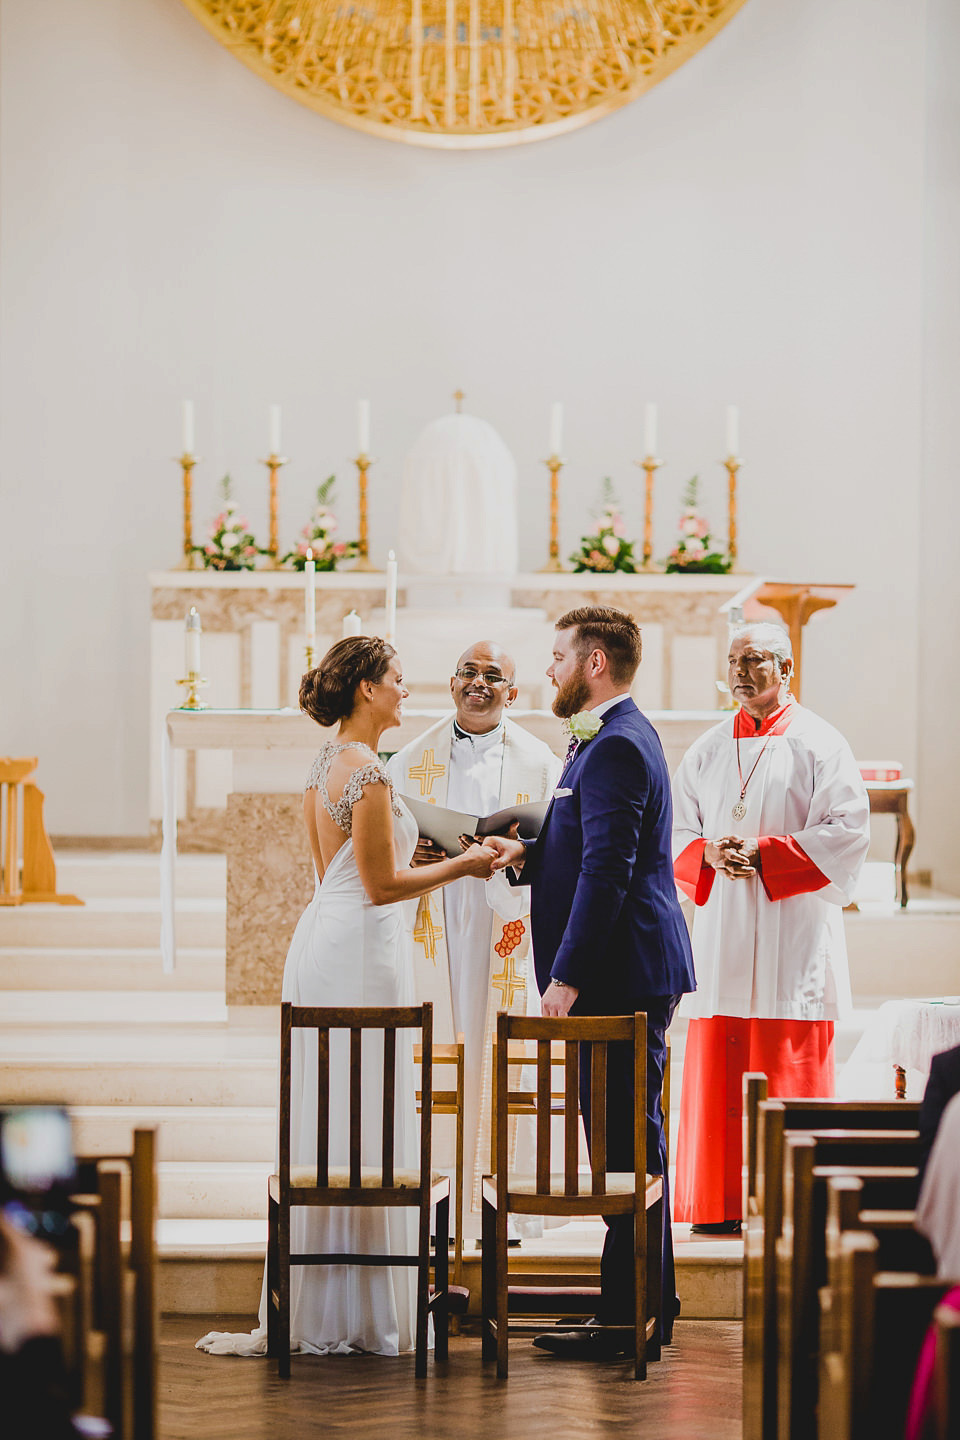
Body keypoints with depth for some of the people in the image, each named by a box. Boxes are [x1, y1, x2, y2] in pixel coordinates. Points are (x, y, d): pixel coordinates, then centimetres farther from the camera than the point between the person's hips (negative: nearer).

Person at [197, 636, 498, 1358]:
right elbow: (381, 885, -16)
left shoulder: (327, 764, 13)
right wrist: (461, 865, -7)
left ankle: (317, 1309, 15)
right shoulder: (368, 772, -16)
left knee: (327, 1125, 11)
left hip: (322, 939, 10)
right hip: (362, 947, -10)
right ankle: (359, 1314, 0)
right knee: (364, 1130, -4)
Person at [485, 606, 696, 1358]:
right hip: (624, 973, 11)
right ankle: (640, 1306, 21)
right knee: (628, 1140, 14)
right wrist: (528, 855, 7)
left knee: (628, 1145, -7)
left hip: (624, 976, -11)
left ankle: (634, 1318, -3)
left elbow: (607, 871, -22)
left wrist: (567, 976, -21)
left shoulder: (616, 747, -17)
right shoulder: (616, 737, 17)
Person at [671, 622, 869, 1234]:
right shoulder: (707, 752, 15)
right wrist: (708, 855, -8)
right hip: (723, 930, 4)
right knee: (717, 1067, 0)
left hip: (792, 930, -4)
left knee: (790, 1067, -6)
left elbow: (848, 830, -7)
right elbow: (677, 831, 14)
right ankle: (723, 1204, 5)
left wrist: (766, 855, -14)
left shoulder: (819, 744, 1)